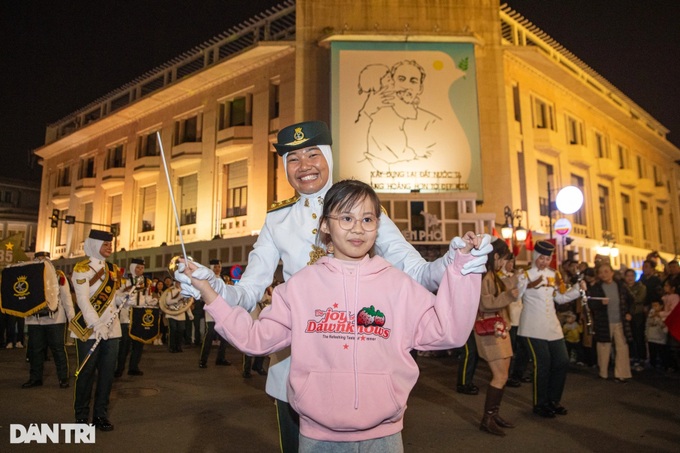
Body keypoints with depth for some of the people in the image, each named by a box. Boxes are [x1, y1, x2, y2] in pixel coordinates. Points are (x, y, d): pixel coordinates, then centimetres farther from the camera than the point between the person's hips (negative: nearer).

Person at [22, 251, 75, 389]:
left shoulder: (58, 276, 1)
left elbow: (66, 297, 0)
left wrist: (71, 316, -6)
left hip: (55, 319, -3)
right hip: (34, 319, 3)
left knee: (58, 348, 1)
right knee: (35, 349, 9)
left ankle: (63, 378, 7)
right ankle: (35, 377, 21)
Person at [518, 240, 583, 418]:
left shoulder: (553, 275, 12)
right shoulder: (526, 275, -6)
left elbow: (560, 297, 17)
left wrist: (577, 289, 5)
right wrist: (530, 284, -35)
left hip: (552, 326, 7)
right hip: (533, 328, -7)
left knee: (562, 362, 8)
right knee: (542, 364, -5)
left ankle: (553, 400, 26)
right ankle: (540, 404, 12)